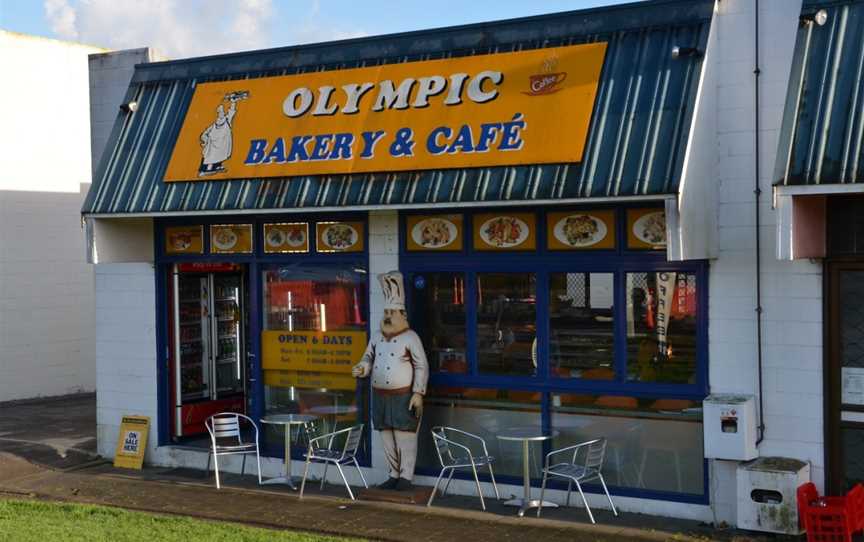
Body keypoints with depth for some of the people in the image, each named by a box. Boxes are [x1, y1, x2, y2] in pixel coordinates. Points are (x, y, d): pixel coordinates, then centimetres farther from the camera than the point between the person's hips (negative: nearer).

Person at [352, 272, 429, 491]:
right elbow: (368, 358, 17)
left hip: (404, 397, -6)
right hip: (381, 396, 6)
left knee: (405, 437, -3)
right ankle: (394, 475, 20)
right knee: (387, 438, 10)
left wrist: (418, 393, -14)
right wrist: (362, 368, -7)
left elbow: (422, 366, -8)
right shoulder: (377, 336, 10)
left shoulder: (410, 337, -7)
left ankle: (406, 477, 4)